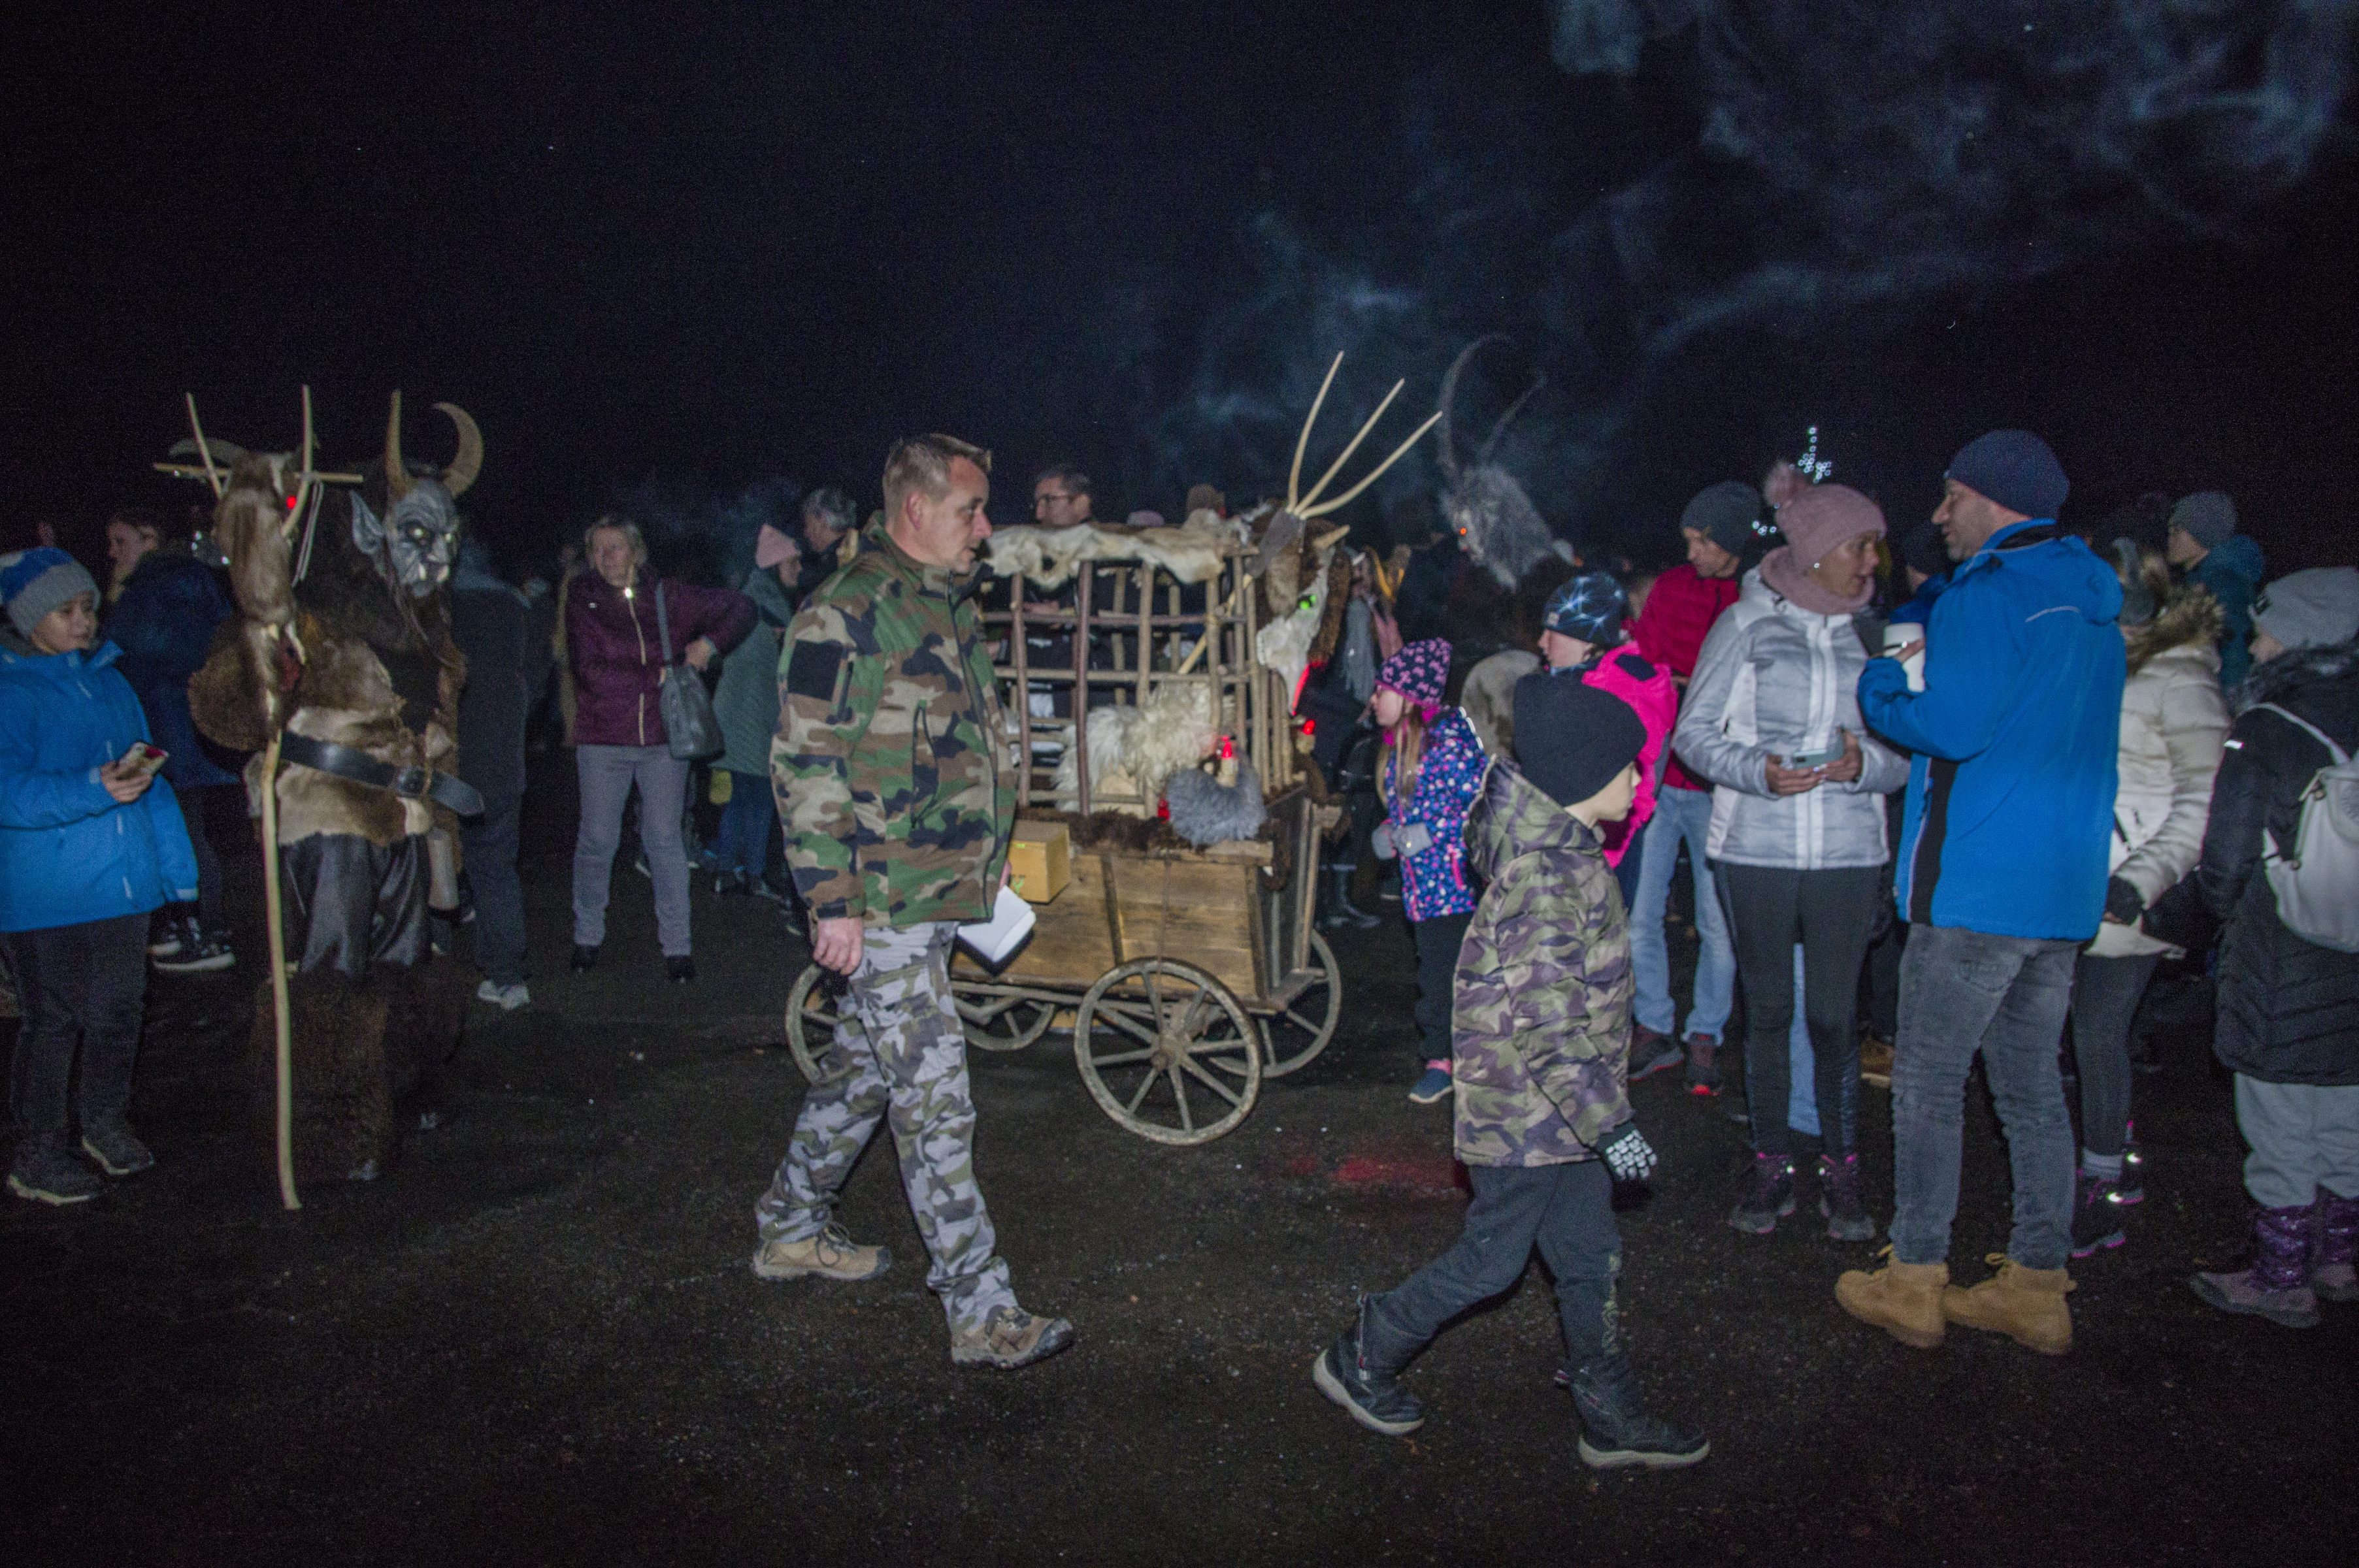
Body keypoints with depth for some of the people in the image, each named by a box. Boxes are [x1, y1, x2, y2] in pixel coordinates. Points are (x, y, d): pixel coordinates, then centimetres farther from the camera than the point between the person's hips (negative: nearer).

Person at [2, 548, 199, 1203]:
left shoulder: (109, 682, 12)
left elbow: (151, 777, 17)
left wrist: (174, 858, 15)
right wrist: (92, 790, -31)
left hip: (124, 883, 6)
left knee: (120, 1008, 14)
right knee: (53, 1020, 1)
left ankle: (106, 1122, 33)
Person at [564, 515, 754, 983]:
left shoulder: (667, 595, 5)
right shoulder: (583, 600, 1)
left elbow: (739, 608, 13)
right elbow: (590, 668, -10)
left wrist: (709, 643, -3)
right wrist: (659, 671, -10)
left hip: (664, 737, 1)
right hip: (602, 739, 0)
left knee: (665, 839, 2)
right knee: (598, 839, 4)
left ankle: (676, 944, 10)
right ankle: (588, 936, 23)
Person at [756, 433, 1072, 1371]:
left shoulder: (955, 610, 15)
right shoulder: (843, 616, -13)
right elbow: (805, 765, -16)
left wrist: (988, 858, 23)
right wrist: (833, 899, -18)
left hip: (944, 895, 9)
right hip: (881, 906, -9)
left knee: (859, 1072, 19)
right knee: (935, 1101, -6)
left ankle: (793, 1229, 37)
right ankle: (982, 1313, 0)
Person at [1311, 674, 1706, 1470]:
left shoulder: (1563, 852, 4)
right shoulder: (1548, 880, -27)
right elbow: (1547, 1033, -28)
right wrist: (1612, 1125, -24)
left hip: (1559, 1108, 9)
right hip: (1525, 1111, -9)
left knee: (1592, 1257, 17)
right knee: (1490, 1261, 7)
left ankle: (1613, 1418, 31)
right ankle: (1361, 1360, 25)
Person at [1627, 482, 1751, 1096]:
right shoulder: (1670, 586, 8)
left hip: (1716, 789, -3)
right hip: (1657, 777, 3)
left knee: (1718, 924, 2)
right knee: (1639, 914, 6)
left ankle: (1705, 1033, 20)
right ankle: (1655, 1022, 24)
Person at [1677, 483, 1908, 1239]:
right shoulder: (1745, 624, 2)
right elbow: (1694, 731, 0)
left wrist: (1867, 764, -14)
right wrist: (1757, 771, -18)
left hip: (1848, 854, 1)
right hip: (1753, 850, -1)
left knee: (1833, 1016, 2)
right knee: (1768, 1012, 8)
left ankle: (1841, 1168, 19)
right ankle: (1770, 1163, 21)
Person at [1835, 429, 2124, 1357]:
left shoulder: (1986, 596, -12)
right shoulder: (2093, 606, 16)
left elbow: (1952, 725, -20)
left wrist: (1879, 687, -4)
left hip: (1976, 888, -8)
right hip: (2066, 888, 8)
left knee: (1929, 1080, 2)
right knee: (2031, 1083, 14)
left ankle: (1915, 1282, 10)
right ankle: (2037, 1287, 21)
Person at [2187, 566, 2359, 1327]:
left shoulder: (2269, 728, -15)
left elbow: (2227, 861, -14)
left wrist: (2232, 913, 6)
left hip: (2286, 974, -6)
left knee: (2282, 1135, 5)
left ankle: (2283, 1280, 14)